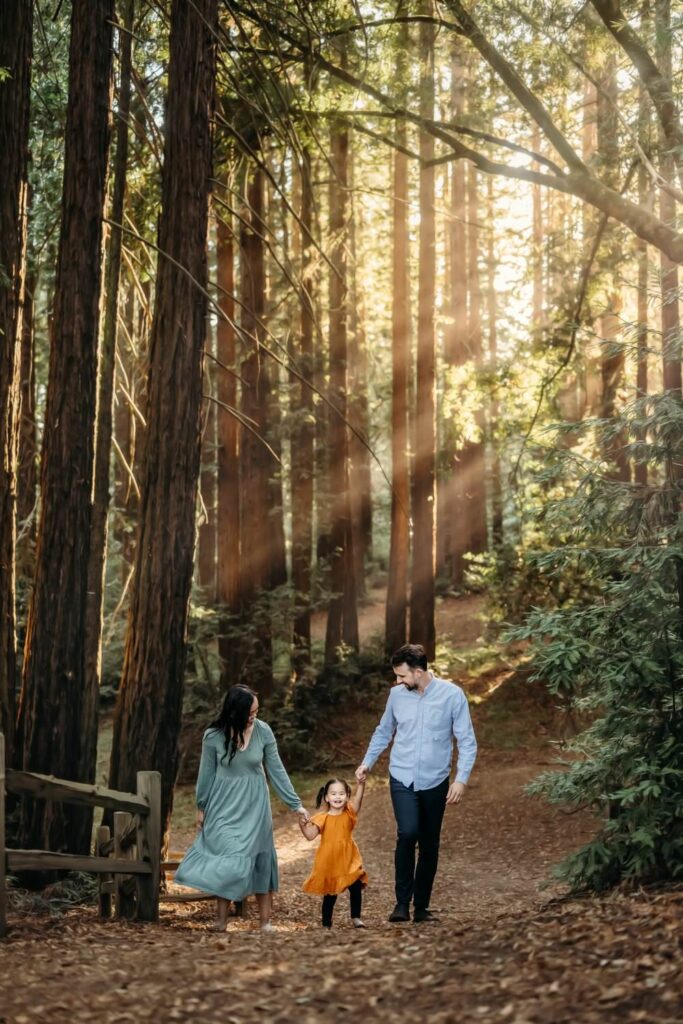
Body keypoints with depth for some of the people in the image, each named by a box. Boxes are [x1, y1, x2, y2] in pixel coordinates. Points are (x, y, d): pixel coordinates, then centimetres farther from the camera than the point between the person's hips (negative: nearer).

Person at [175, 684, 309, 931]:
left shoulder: (263, 731, -11)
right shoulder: (214, 735, -13)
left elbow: (277, 771, -4)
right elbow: (207, 773, 0)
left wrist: (296, 804, -4)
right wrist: (201, 807, 8)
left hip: (253, 805, 1)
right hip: (223, 804, -1)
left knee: (258, 858, 2)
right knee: (223, 858, -1)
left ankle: (265, 921, 6)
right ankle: (221, 919, 7)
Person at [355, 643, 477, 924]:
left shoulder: (452, 695, -8)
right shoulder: (396, 694, 1)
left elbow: (467, 741, -5)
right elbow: (383, 732, 17)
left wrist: (461, 778, -13)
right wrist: (367, 762, 10)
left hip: (435, 782, 0)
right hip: (402, 778, 0)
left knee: (429, 845, 7)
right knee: (407, 833, -20)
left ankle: (421, 907, 20)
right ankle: (402, 902, -11)